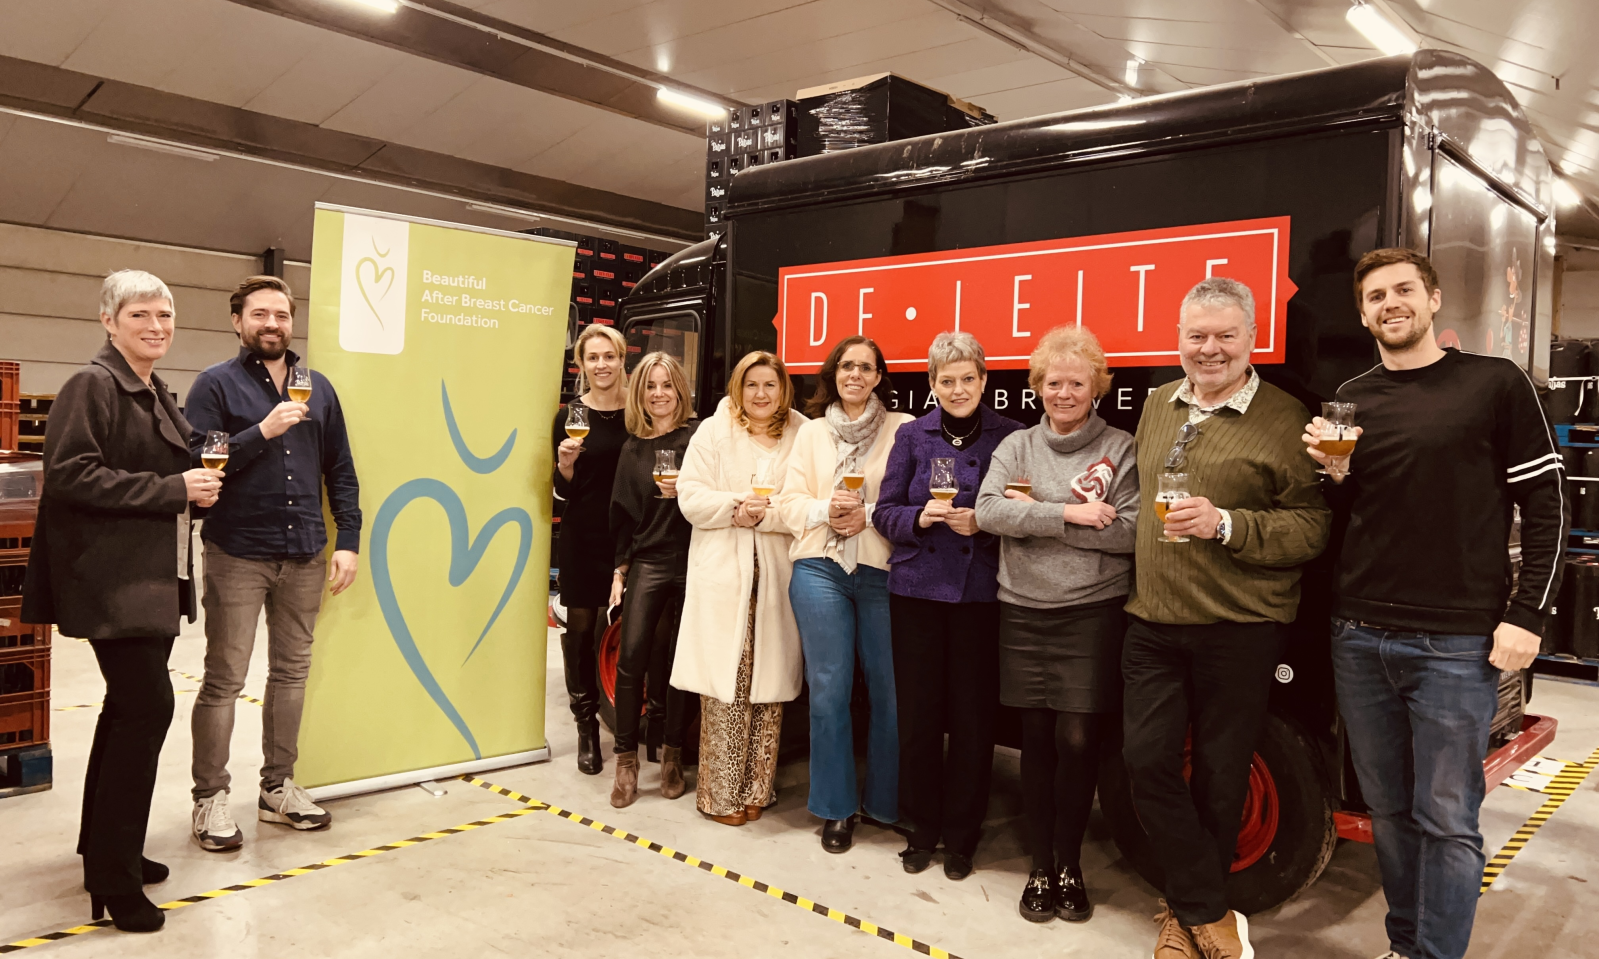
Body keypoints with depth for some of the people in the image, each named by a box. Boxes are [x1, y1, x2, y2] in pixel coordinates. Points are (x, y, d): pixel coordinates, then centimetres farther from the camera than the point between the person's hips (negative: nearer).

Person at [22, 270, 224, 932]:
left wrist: (197, 480, 6)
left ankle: (107, 847, 30)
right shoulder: (92, 386, -10)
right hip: (112, 578, -9)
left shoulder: (158, 396, 17)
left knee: (131, 705, 15)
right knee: (148, 705, -11)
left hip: (154, 578, 9)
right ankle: (113, 878, 1)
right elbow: (70, 475, -19)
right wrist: (174, 489, -20)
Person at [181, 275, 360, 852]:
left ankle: (278, 788, 24)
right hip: (237, 554, -4)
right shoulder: (216, 384, -2)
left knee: (292, 672, 11)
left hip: (304, 555, 4)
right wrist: (262, 432, -20)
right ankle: (210, 798, 15)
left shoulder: (317, 387, 11)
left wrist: (348, 540, 3)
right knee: (224, 679, 3)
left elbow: (341, 472, 11)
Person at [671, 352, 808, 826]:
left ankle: (756, 788, 18)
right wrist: (735, 507, -12)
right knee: (724, 685, -1)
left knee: (769, 685, 4)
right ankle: (720, 792, 10)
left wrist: (767, 513, -14)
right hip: (722, 573, -1)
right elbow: (690, 497, 1)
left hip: (776, 575, 1)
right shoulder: (713, 432, 8)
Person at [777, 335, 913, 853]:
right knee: (829, 690, 4)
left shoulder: (902, 428, 3)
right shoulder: (812, 431, 12)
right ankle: (837, 808, 18)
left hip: (883, 571, -1)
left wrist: (870, 515, -15)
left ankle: (887, 803, 22)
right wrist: (825, 509, -9)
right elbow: (789, 500, 8)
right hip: (821, 569, 2)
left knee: (890, 690, 3)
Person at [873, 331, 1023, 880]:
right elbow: (884, 513, 7)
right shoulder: (911, 436, 7)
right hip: (916, 590, 2)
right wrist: (919, 518, -12)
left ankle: (961, 835, 20)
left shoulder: (1010, 436, 1)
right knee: (917, 713, 6)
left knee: (973, 716, 3)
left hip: (980, 593, -1)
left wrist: (984, 522, -14)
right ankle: (921, 829, 24)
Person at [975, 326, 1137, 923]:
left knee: (1078, 740, -2)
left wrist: (1037, 514, -12)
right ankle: (1040, 866, 24)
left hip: (1093, 614, -2)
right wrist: (1070, 514, -16)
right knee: (1037, 740, 9)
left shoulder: (1120, 450, 1)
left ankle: (1069, 865, 20)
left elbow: (1130, 531, -12)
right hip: (1023, 612, 2)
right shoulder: (1015, 447, 8)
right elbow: (989, 512, -8)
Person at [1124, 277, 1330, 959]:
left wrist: (1226, 525, -22)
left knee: (1219, 778, 7)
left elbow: (1314, 526, -11)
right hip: (1153, 622, 5)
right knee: (1147, 759, -1)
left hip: (1238, 629, -4)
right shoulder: (1158, 406, 12)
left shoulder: (1283, 420, -6)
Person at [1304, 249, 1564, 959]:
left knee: (1446, 820, 1)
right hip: (1360, 639, 4)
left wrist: (1524, 618, -7)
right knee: (1389, 810, 13)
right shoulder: (1350, 400, 10)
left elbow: (1545, 508, -1)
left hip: (1455, 645, -4)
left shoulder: (1497, 386, -1)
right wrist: (1335, 472, -5)